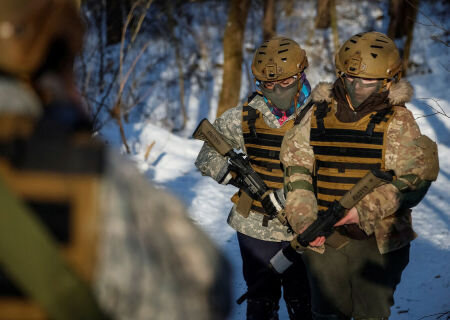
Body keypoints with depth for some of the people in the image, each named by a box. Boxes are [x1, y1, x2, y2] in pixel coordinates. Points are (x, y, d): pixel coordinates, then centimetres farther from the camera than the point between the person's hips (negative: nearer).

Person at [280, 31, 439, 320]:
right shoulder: (317, 117, 4)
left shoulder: (399, 122, -4)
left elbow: (414, 180, -12)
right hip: (323, 240, 2)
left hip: (379, 242, -2)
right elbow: (296, 171, 2)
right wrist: (304, 221, -11)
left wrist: (365, 210, -21)